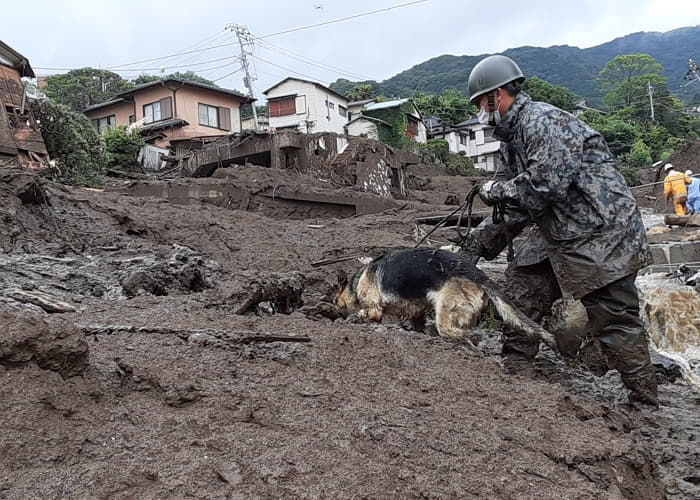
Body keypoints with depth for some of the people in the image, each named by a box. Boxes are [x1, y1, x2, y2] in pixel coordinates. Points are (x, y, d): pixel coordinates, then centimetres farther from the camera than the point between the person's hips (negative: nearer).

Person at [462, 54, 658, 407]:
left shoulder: (543, 121, -18)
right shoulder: (511, 136, 13)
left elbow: (544, 187, -28)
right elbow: (522, 207, 16)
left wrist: (495, 191, -12)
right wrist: (482, 240, 11)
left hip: (601, 232, -10)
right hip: (557, 233, 10)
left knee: (614, 318, -5)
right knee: (522, 285, 10)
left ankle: (644, 399, 9)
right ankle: (515, 362, 23)